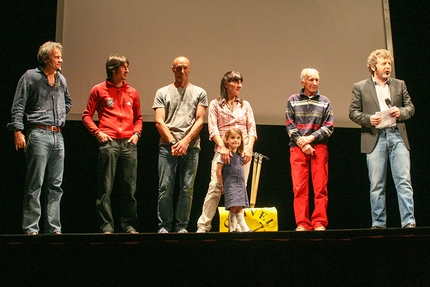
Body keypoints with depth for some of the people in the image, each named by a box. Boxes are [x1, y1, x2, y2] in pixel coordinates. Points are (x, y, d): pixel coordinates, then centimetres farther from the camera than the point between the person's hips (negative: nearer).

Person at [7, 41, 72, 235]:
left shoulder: (61, 79, 17)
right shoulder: (30, 77, 1)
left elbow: (68, 101, 34)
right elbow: (18, 106, -4)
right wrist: (18, 131, -13)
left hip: (58, 135, 6)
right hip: (38, 134, -6)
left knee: (55, 185, 6)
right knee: (35, 184, -6)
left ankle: (53, 227, 11)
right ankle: (31, 227, 0)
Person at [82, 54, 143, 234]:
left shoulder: (132, 92, 17)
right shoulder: (99, 90, 7)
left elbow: (138, 117, 23)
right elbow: (87, 115, 8)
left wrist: (136, 133, 6)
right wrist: (97, 132, -6)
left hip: (129, 143, 3)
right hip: (109, 143, -3)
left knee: (130, 186, 4)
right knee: (105, 187, -3)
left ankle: (129, 224, 13)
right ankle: (107, 225, 4)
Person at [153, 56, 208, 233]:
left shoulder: (199, 93, 13)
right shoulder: (163, 92, 13)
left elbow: (200, 120, 4)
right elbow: (159, 121, 4)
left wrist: (185, 141, -9)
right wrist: (173, 142, -8)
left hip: (191, 146, 0)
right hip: (167, 146, 0)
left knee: (187, 189, 1)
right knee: (165, 188, -2)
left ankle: (181, 226, 9)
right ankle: (164, 226, 7)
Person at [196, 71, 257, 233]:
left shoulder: (245, 105, 17)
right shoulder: (215, 104, 8)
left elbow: (252, 128, 9)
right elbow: (213, 129, -3)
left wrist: (249, 147, -8)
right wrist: (222, 147, -17)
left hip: (243, 151, 3)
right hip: (223, 150, -3)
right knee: (215, 187, -11)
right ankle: (203, 225, -6)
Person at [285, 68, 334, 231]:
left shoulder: (325, 102, 13)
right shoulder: (293, 101, 11)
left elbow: (329, 126, 5)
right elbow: (290, 126, 4)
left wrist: (310, 138, -8)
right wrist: (302, 143, -7)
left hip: (319, 147, 1)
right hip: (297, 148, 0)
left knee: (320, 187, -4)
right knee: (299, 187, -5)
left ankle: (319, 223, 0)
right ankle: (302, 224, -2)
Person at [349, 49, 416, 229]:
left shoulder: (399, 85, 16)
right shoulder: (360, 87, 8)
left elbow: (410, 107, 16)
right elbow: (353, 112, 5)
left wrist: (401, 112, -6)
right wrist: (368, 119, -13)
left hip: (397, 136, 2)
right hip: (374, 138, -1)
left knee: (404, 180, -6)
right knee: (376, 185, 2)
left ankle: (408, 221, -4)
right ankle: (378, 223, 9)